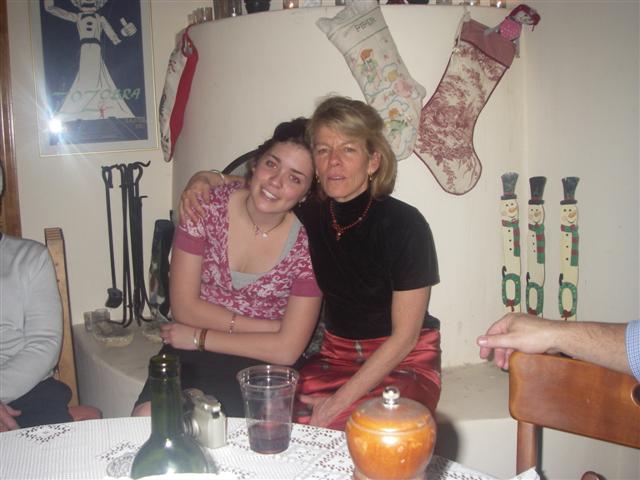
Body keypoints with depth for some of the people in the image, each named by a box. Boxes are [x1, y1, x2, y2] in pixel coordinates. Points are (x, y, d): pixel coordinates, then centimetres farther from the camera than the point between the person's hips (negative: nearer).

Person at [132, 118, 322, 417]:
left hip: (260, 364, -1)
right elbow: (184, 306, -7)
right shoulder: (208, 208, -8)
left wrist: (199, 337, -10)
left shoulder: (307, 244, -11)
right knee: (147, 417, -24)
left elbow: (286, 349, -12)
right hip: (190, 352, 2)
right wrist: (265, 327, -13)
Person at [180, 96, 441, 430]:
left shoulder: (405, 225, -16)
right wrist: (205, 178, -3)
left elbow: (405, 336, -13)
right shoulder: (310, 216, -2)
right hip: (336, 356, 4)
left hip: (405, 363, -3)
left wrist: (341, 400, -17)